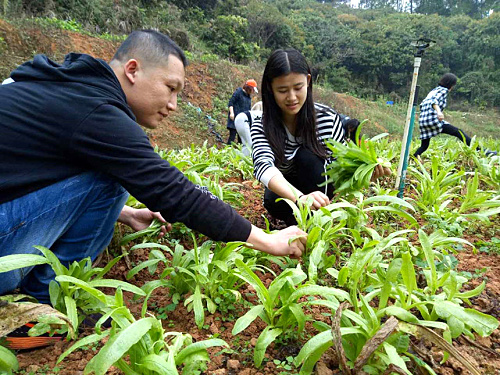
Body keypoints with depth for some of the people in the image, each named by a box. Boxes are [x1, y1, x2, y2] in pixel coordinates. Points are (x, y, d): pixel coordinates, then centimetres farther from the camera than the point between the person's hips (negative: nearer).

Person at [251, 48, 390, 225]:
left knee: (307, 156, -30)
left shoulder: (328, 118, -17)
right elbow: (264, 167, -41)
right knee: (273, 200, -35)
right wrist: (299, 197, -60)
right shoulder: (262, 126, -21)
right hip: (284, 192, 0)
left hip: (319, 189, 1)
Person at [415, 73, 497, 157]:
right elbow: (434, 101, -19)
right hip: (433, 119, -8)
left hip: (422, 120, 8)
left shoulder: (433, 90, 24)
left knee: (424, 146, 15)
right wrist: (439, 112, -35)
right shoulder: (443, 90, 1)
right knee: (459, 132, -9)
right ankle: (481, 150, -13)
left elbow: (422, 104, 27)